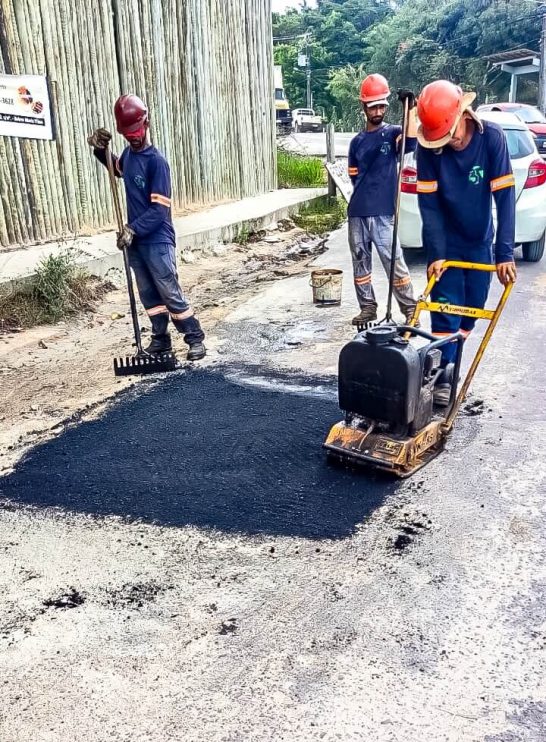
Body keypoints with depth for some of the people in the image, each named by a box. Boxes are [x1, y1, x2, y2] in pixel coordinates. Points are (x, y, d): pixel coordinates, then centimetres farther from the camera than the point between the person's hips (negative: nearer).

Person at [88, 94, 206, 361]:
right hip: (136, 239, 7)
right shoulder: (128, 154, 6)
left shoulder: (156, 161, -16)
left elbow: (159, 210, -20)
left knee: (171, 294, -4)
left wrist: (133, 229, -26)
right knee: (148, 294, 12)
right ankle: (160, 339, 23)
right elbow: (118, 169, 32)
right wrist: (101, 150, 14)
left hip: (157, 241, -7)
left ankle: (195, 339, 7)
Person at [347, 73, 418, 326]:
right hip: (357, 213, 5)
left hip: (383, 213, -5)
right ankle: (368, 307, 21)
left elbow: (411, 142, -22)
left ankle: (410, 308, 4)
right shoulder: (357, 141, 13)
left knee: (394, 263, -6)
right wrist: (365, 194, 11)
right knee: (360, 262, 9)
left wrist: (411, 108, -30)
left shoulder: (393, 133, 1)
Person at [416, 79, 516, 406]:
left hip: (480, 243, 1)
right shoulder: (428, 147, -16)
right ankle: (444, 375, 3)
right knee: (446, 310, -5)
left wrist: (505, 252, -24)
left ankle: (451, 359, 27)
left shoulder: (492, 137, -17)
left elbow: (505, 196, -19)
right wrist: (435, 253, -19)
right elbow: (429, 204, -14)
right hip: (447, 244, -1)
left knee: (472, 309, 8)